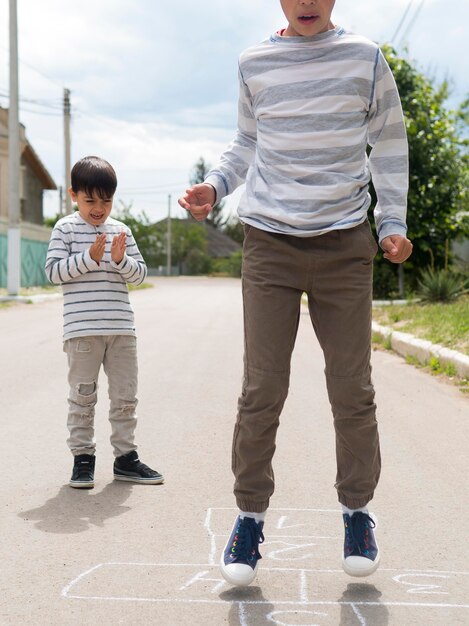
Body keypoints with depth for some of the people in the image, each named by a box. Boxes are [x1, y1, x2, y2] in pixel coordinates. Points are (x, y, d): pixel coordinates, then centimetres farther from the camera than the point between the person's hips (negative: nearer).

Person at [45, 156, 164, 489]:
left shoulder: (121, 231, 10)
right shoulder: (66, 229, 0)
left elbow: (140, 274, 9)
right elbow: (54, 271, -7)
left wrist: (121, 260, -11)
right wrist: (89, 258, -17)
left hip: (122, 328, 4)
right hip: (82, 329, -4)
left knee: (125, 396, 8)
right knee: (83, 396, 2)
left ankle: (126, 456, 17)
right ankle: (83, 457, 12)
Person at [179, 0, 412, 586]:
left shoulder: (364, 59, 4)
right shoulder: (254, 63, 6)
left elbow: (388, 144, 10)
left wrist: (392, 223, 2)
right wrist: (213, 186, 0)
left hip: (344, 245, 0)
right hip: (269, 241, 1)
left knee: (352, 389, 2)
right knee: (262, 389, -3)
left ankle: (357, 510, 19)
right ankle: (250, 515, 10)